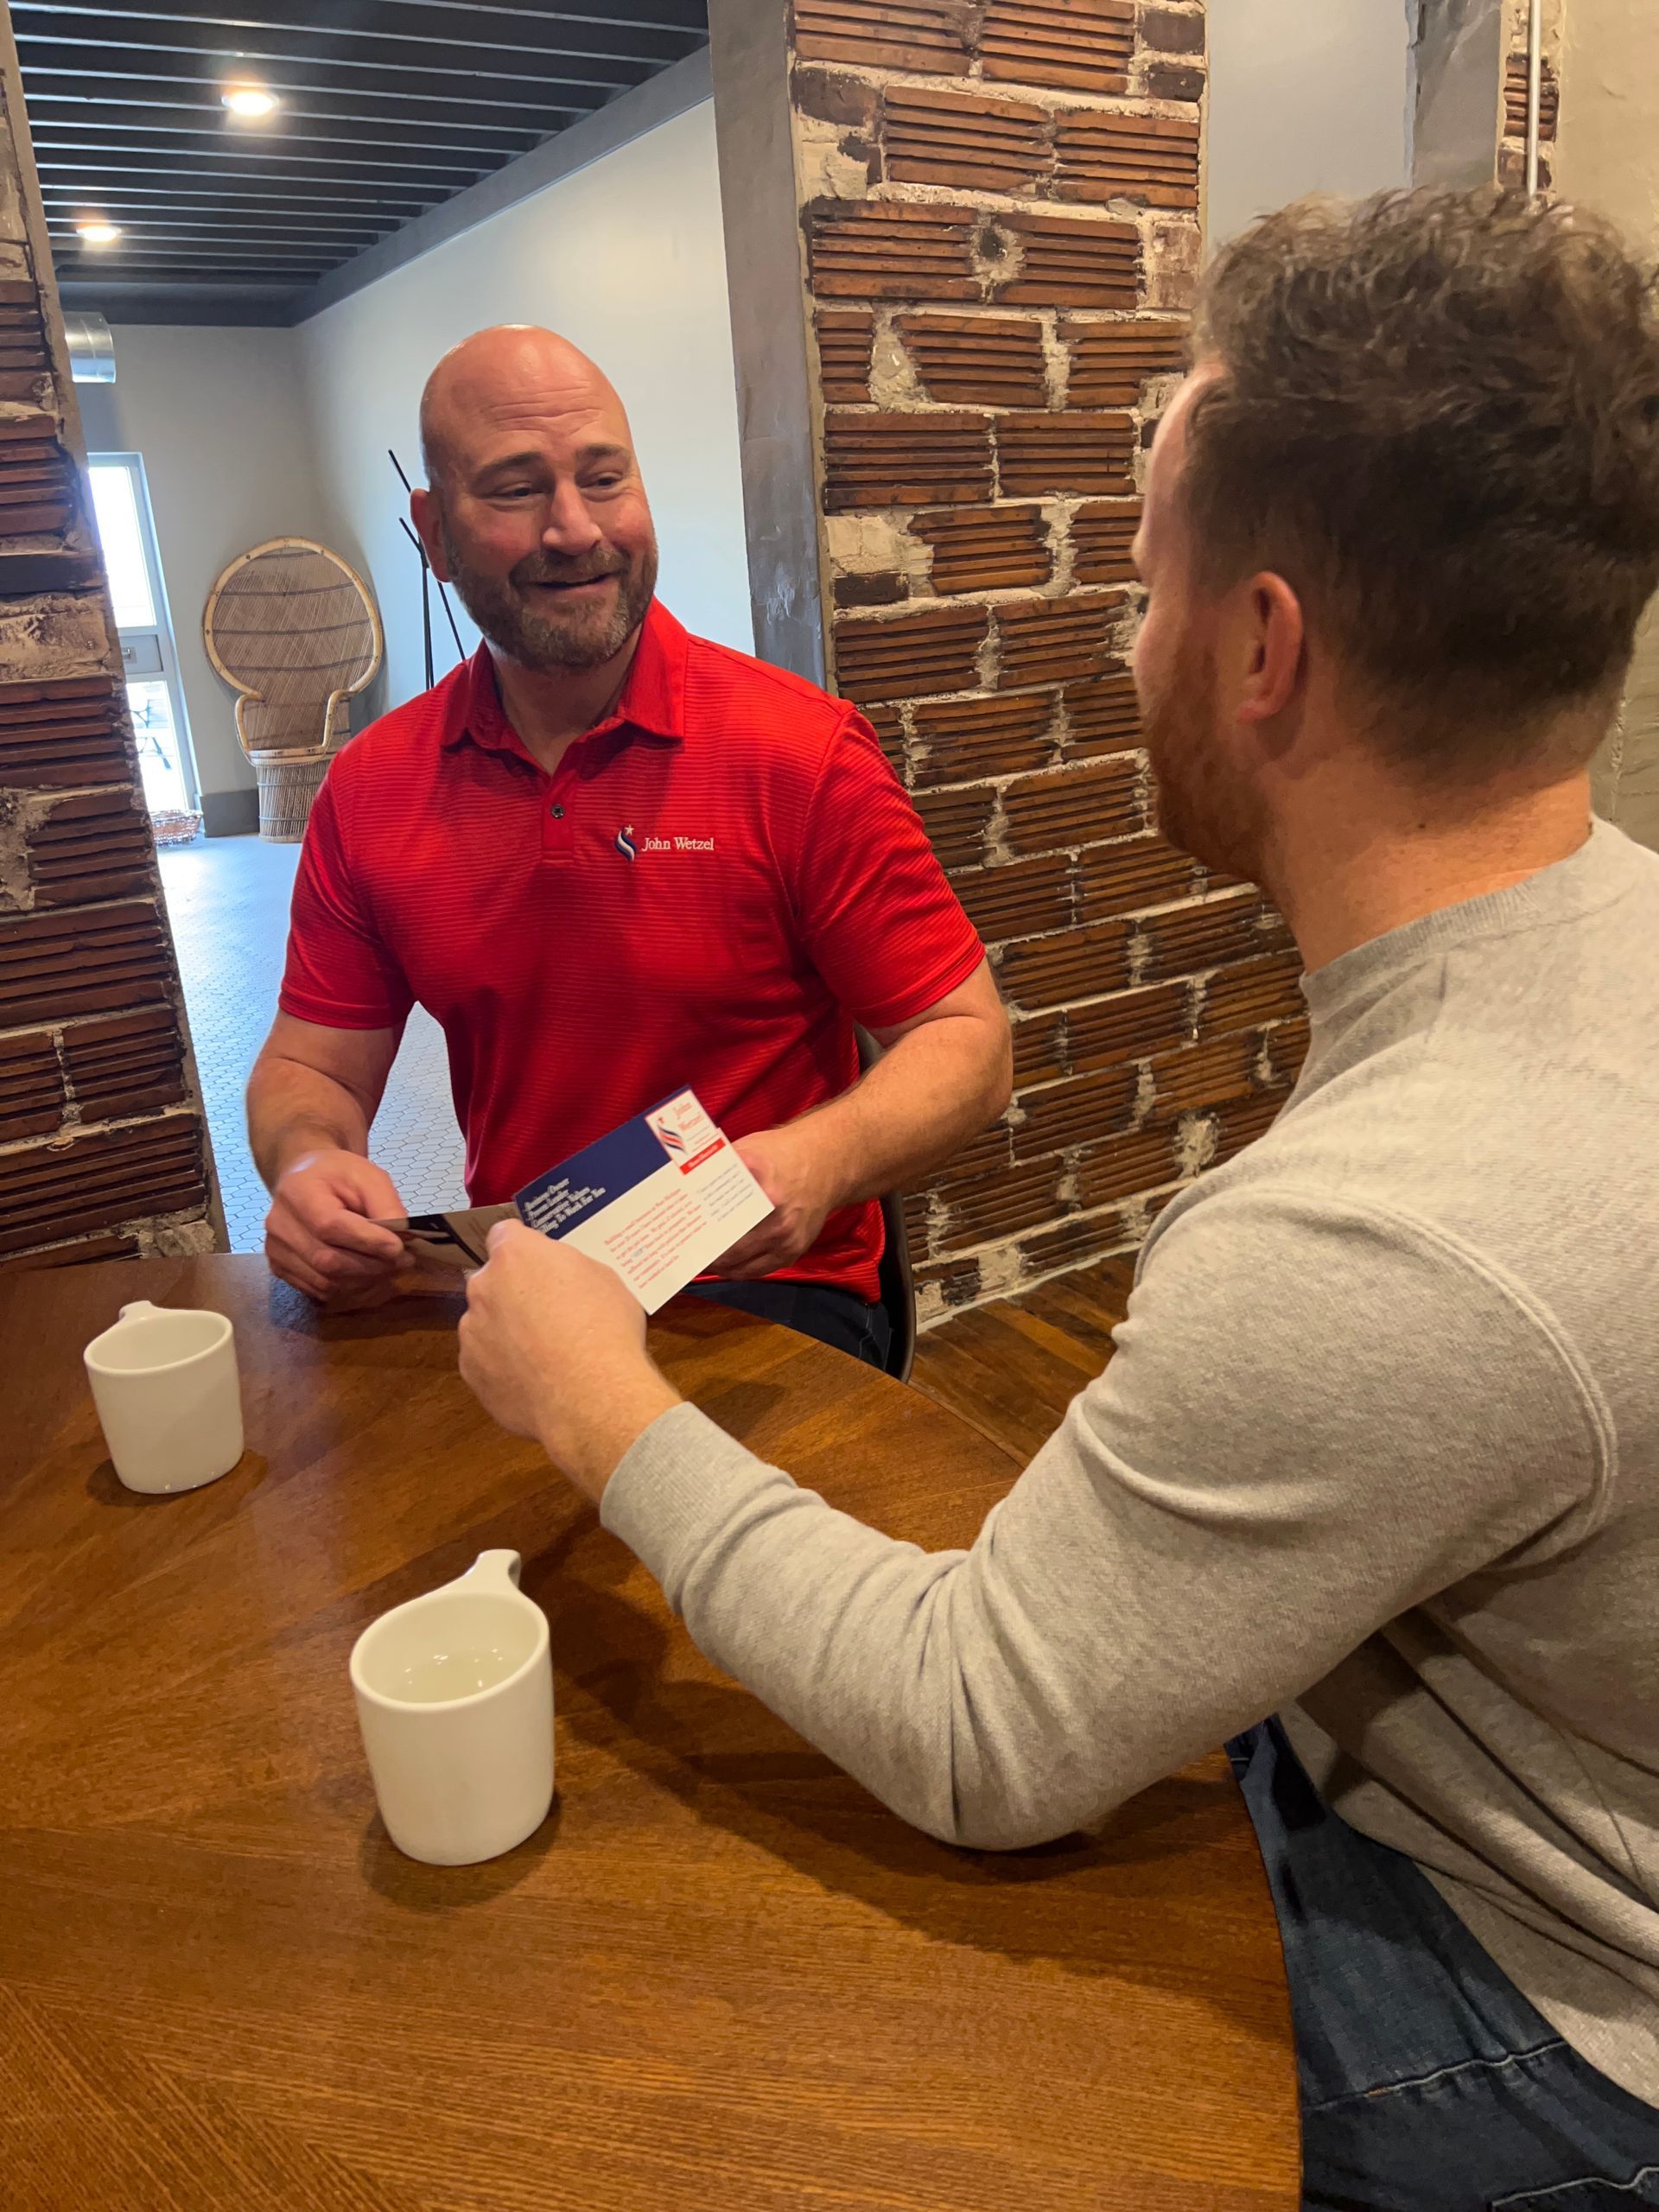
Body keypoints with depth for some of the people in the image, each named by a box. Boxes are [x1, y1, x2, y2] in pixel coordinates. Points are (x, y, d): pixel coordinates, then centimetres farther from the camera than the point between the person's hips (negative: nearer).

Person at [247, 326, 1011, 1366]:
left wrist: (821, 1159, -28)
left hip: (768, 1291, -2)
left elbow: (968, 1044, -7)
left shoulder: (803, 752, -10)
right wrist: (309, 1163, -14)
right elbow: (310, 1068, 10)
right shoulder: (370, 789, 3)